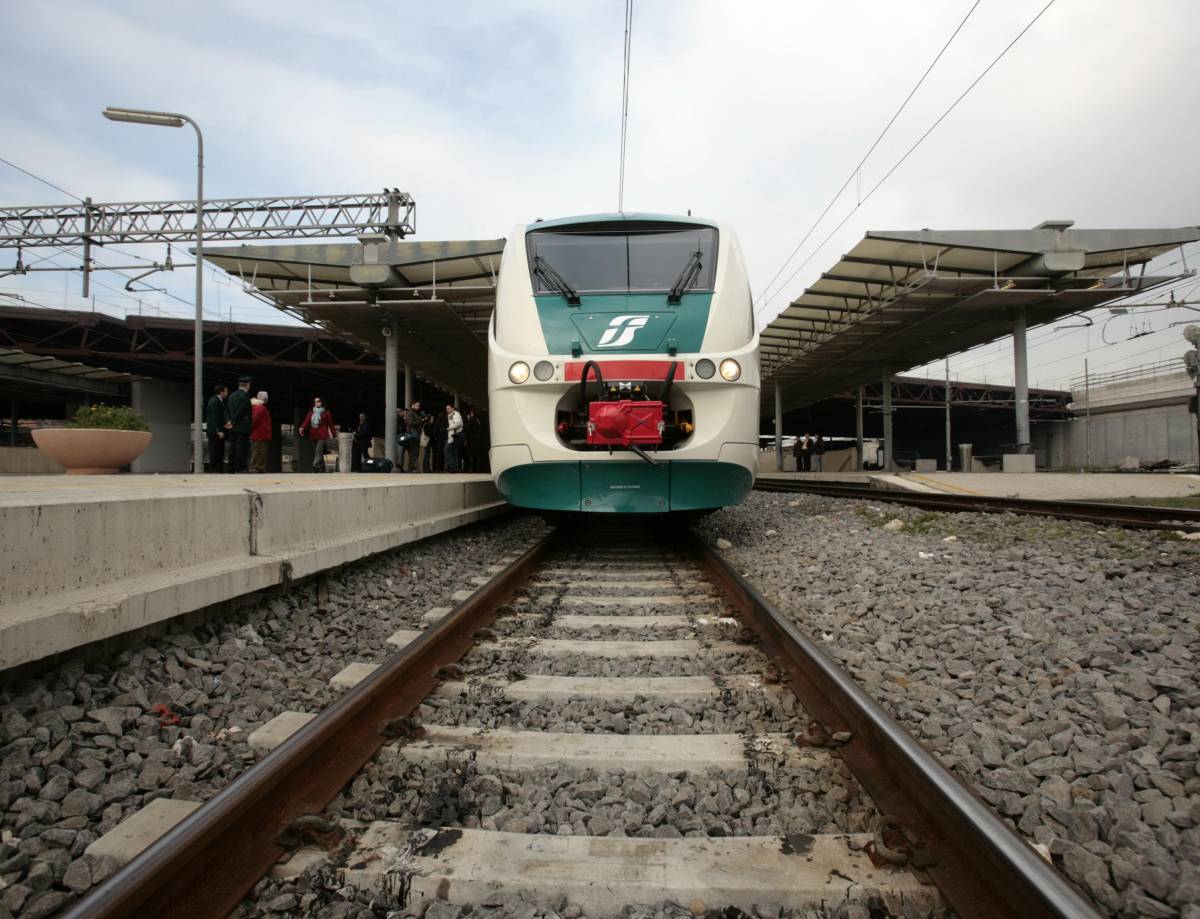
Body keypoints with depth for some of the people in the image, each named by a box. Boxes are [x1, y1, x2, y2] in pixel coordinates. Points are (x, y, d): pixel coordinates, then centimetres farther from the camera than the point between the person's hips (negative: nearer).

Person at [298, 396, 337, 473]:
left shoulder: (326, 413, 4)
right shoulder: (311, 413, 13)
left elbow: (331, 424, 5)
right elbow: (307, 421, -2)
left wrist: (334, 435, 7)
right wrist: (302, 427, -23)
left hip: (322, 435, -5)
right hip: (313, 435, 5)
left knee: (318, 451, -20)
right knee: (315, 452, 10)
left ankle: (315, 468, -29)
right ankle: (322, 469, 20)